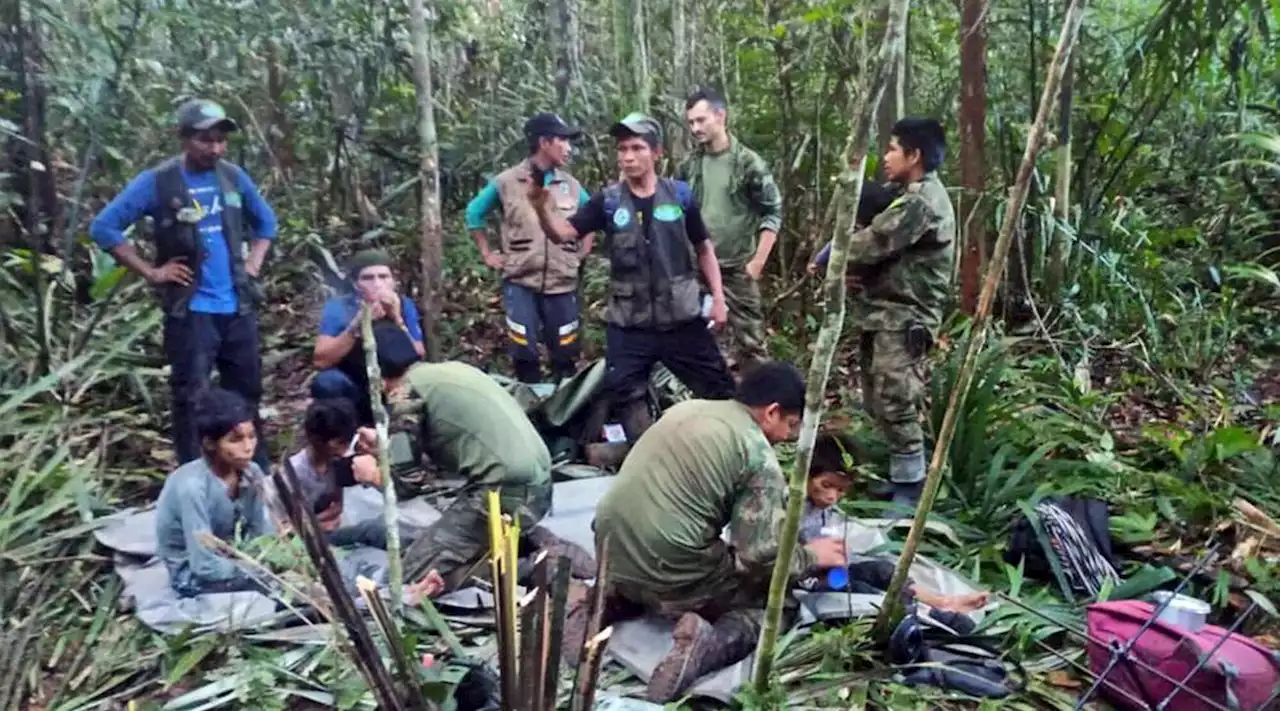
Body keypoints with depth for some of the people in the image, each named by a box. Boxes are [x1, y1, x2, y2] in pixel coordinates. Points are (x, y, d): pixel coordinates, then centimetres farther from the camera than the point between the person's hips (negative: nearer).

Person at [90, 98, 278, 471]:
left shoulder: (234, 177, 6)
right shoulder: (157, 182, -7)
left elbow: (266, 220, 22)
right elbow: (104, 226, -7)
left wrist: (254, 263, 9)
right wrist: (151, 272, -10)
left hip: (238, 307, 5)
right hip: (190, 311, -4)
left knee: (247, 392, 13)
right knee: (189, 397, -2)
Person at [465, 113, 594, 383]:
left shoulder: (571, 185, 6)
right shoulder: (507, 181, -2)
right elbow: (474, 212, 11)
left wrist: (583, 253, 11)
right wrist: (487, 254, 8)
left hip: (562, 284, 3)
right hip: (520, 283, -2)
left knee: (565, 356, 8)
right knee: (524, 355, -1)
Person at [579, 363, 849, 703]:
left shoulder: (685, 408, 12)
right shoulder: (759, 456, -9)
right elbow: (760, 555, -13)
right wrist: (810, 557, 7)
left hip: (613, 554, 7)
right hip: (671, 574, -7)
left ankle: (610, 602, 12)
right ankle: (709, 643, -12)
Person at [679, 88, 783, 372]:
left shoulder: (748, 163, -7)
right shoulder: (689, 166, 6)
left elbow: (773, 213, -6)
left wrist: (757, 262, -11)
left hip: (737, 268, -4)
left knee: (748, 340, -1)